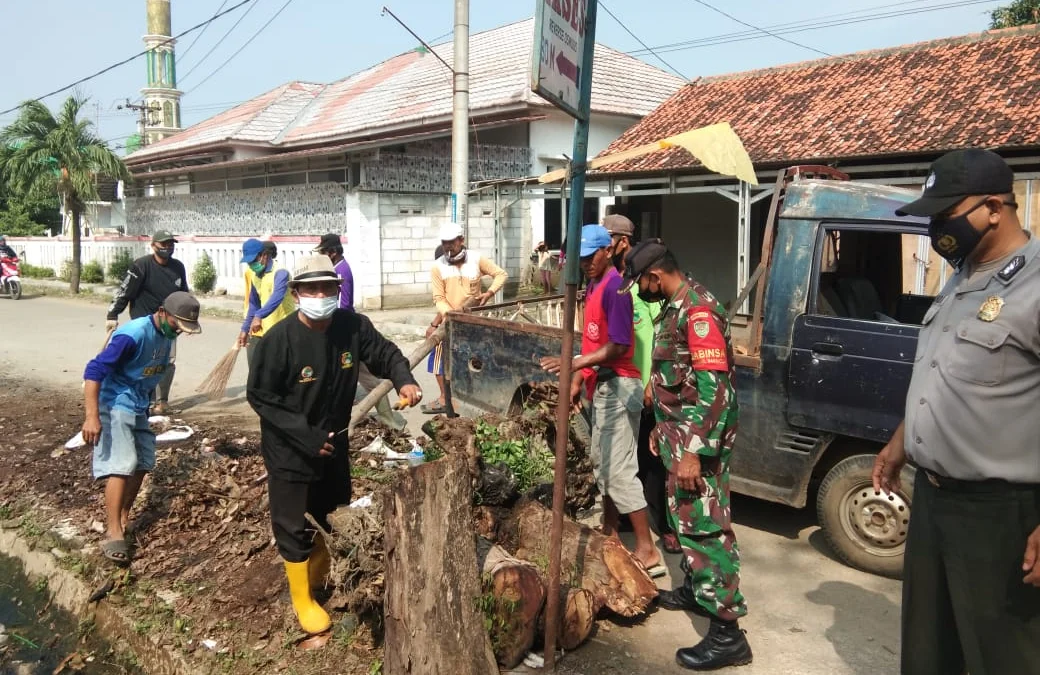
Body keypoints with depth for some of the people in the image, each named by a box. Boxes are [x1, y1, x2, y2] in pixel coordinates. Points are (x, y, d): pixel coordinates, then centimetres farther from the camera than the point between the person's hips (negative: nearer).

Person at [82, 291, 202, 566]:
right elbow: (94, 370, -27)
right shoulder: (133, 334, -24)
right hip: (115, 405, -8)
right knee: (122, 466, -16)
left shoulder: (168, 335, 1)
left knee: (142, 464, 11)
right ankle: (113, 534, -12)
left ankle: (122, 520, 25)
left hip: (139, 407, 9)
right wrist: (92, 417, -32)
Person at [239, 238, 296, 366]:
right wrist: (245, 329, 16)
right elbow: (253, 304, 18)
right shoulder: (253, 274, 10)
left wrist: (259, 316, -47)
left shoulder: (280, 273, -17)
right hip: (261, 330, 8)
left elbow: (277, 297, -35)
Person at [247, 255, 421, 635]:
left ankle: (320, 575, 50)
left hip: (334, 441, 5)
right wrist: (306, 435, -25)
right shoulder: (279, 340, -25)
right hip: (289, 450, -5)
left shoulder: (353, 326, -14)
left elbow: (384, 353, 0)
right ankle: (302, 598, 31)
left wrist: (404, 380, -22)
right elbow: (260, 397, -19)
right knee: (294, 526, 8)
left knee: (331, 515, 23)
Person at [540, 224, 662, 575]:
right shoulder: (594, 287, 12)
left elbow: (618, 347, -22)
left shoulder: (614, 288, -17)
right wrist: (578, 379, 14)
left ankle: (647, 550, -2)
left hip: (617, 387, -10)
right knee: (601, 462, 18)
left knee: (620, 470, -9)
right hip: (601, 387, 10)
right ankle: (609, 533, 32)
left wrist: (574, 363, -24)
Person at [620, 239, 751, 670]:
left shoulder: (698, 310, -19)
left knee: (705, 526, -6)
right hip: (680, 436, 10)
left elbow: (714, 388, -25)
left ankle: (726, 633, 1)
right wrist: (662, 430, 24)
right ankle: (695, 589, 38)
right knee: (685, 518, 20)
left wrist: (693, 451, -26)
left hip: (698, 441, -10)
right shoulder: (675, 307, 12)